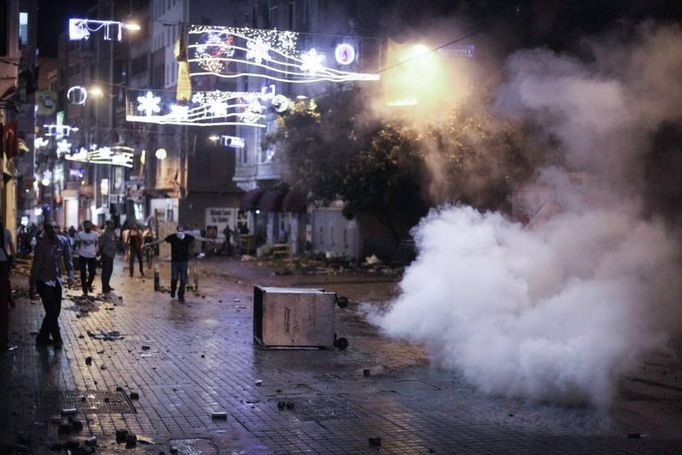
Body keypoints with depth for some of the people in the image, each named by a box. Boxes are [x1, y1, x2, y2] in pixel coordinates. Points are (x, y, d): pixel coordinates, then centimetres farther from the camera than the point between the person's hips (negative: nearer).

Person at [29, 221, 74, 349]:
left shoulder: (63, 241, -6)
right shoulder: (41, 245, -20)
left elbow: (67, 259, 3)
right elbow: (36, 266, -17)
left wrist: (70, 274, -12)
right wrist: (32, 287, -15)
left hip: (56, 280, 6)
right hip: (43, 281, -6)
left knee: (55, 312, 11)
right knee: (52, 311, -8)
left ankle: (42, 338, 25)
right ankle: (57, 340, 7)